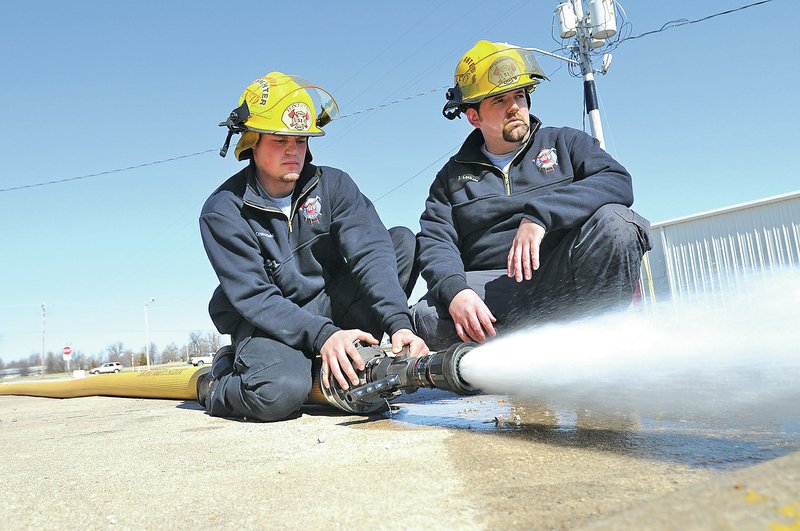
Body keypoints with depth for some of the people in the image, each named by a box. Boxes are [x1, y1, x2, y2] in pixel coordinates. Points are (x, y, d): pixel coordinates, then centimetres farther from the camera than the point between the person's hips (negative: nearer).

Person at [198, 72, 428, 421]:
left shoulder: (333, 185, -4)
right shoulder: (222, 212, -12)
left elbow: (370, 252, -18)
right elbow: (253, 297, -21)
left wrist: (398, 323, -34)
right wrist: (322, 334, -36)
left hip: (329, 304, 4)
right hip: (267, 324, -4)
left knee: (404, 240, -13)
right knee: (281, 393, -37)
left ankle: (344, 363, -13)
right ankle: (219, 383, 2)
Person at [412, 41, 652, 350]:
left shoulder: (564, 143, 17)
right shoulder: (452, 176, 19)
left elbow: (618, 183, -3)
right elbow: (435, 241, 4)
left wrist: (540, 215, -20)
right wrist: (454, 290, -20)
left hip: (566, 281, 0)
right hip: (494, 287, 1)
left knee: (613, 219, -29)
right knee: (427, 318, -29)